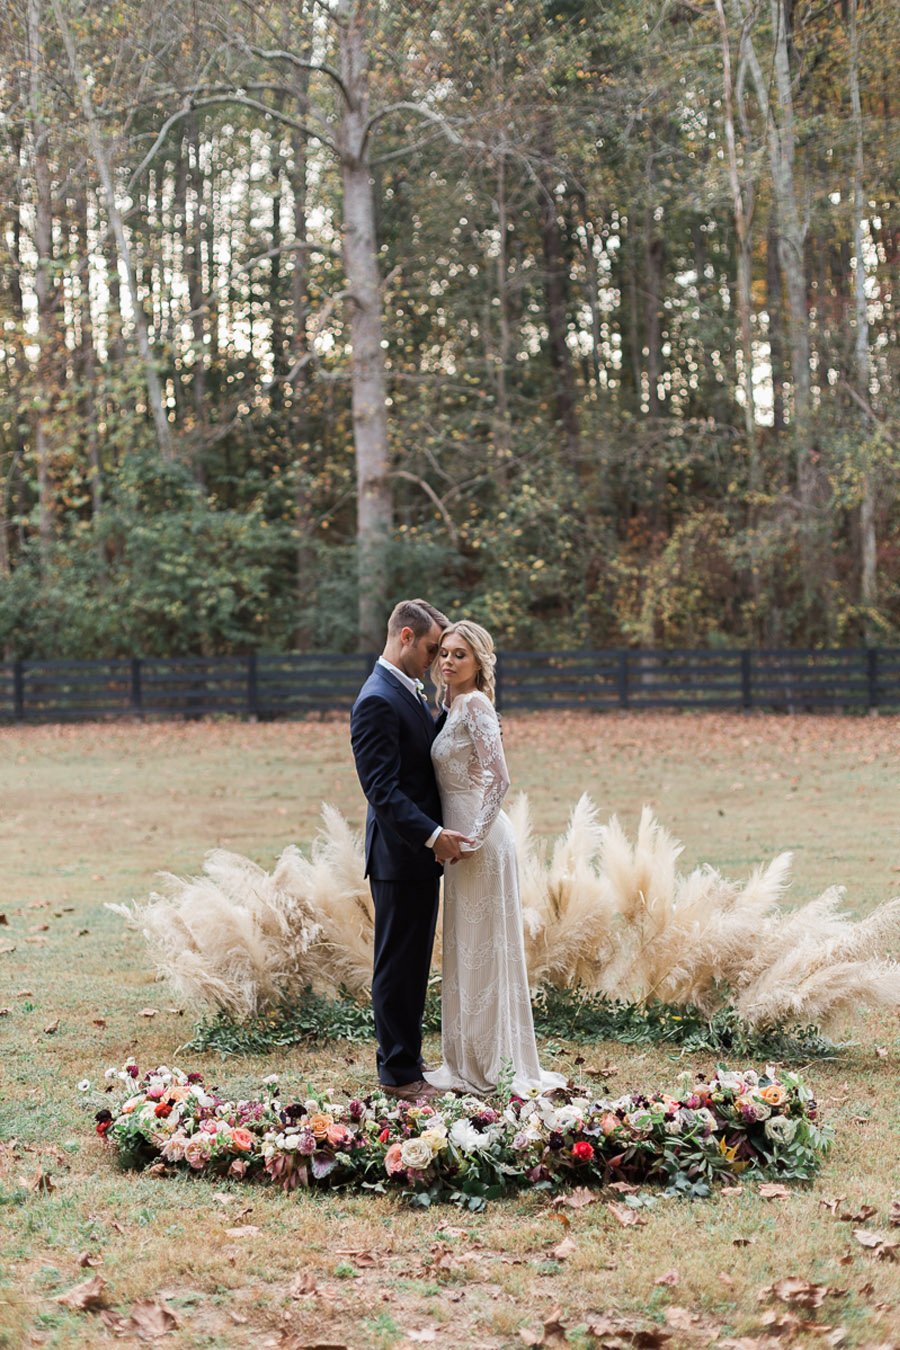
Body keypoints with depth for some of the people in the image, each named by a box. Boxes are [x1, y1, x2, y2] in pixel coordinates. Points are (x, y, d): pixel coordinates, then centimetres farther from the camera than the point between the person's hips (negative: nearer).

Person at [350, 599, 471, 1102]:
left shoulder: (413, 692, 13)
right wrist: (434, 835, -26)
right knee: (398, 966, 0)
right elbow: (382, 789, -23)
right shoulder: (377, 701, -19)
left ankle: (407, 1061, 25)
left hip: (420, 853, 10)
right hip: (399, 856, -10)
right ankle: (398, 1074, 8)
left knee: (413, 965, 16)